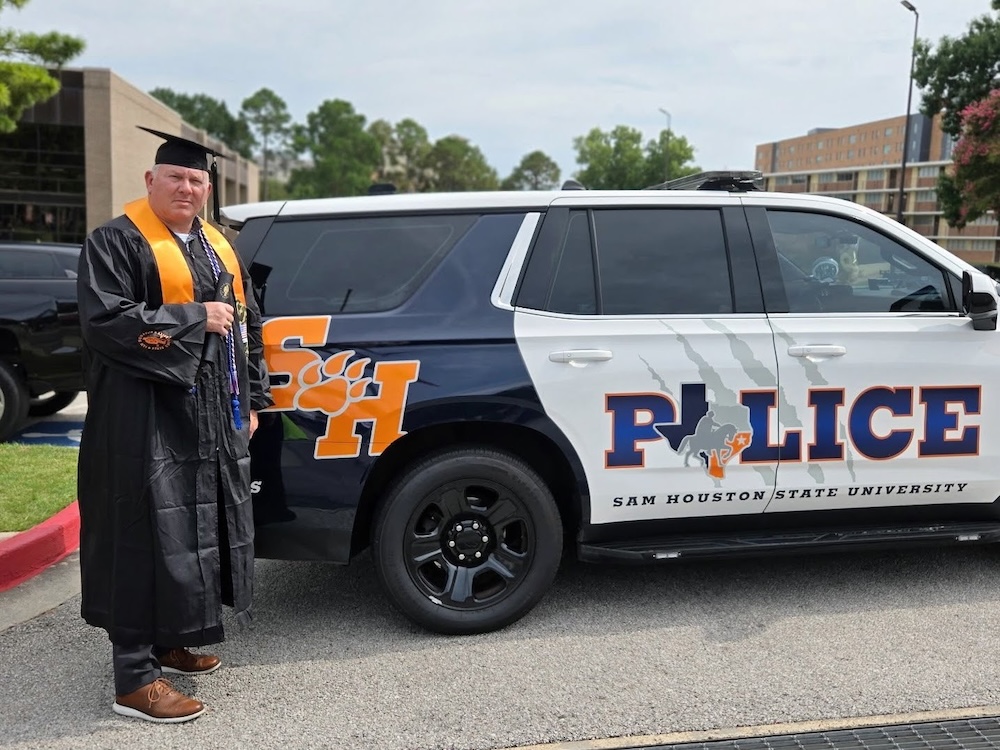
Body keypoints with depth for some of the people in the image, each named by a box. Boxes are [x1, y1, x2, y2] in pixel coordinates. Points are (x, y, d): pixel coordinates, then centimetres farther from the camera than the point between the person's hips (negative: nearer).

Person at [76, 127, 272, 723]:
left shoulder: (219, 247, 16)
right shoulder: (116, 242, -6)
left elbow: (247, 325, 17)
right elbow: (105, 320, -19)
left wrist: (251, 400, 12)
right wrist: (195, 318, -17)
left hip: (215, 418, 8)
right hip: (148, 420, -8)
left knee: (197, 529, 13)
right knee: (149, 535, -6)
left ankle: (169, 642, 30)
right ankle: (134, 678, 3)